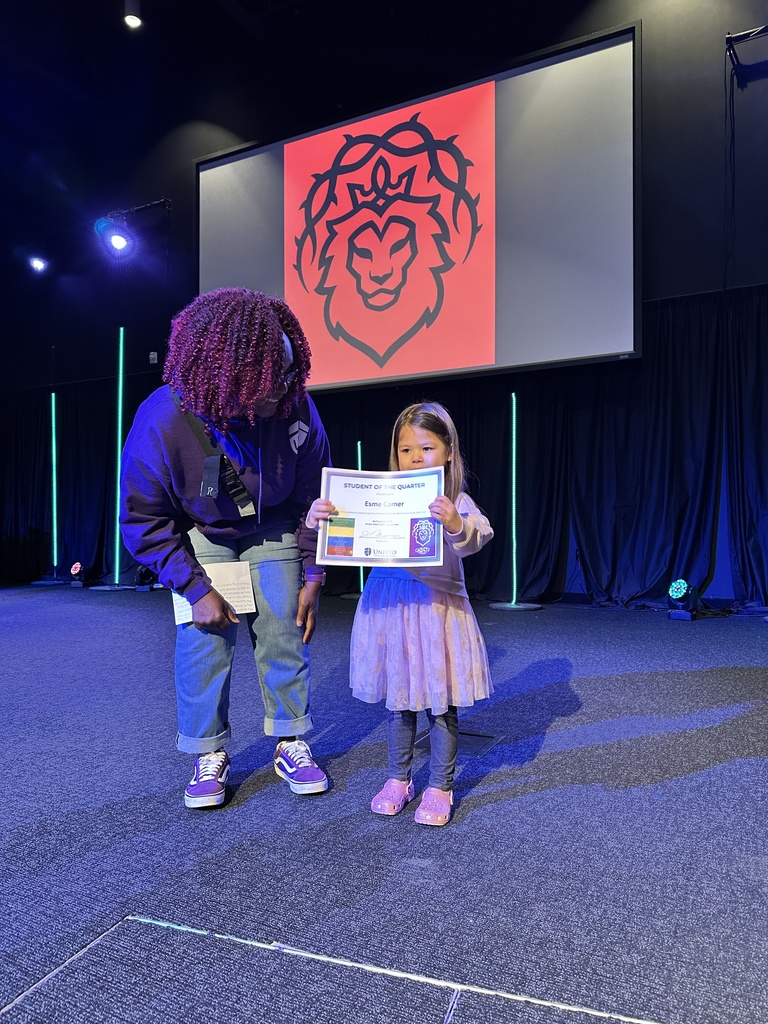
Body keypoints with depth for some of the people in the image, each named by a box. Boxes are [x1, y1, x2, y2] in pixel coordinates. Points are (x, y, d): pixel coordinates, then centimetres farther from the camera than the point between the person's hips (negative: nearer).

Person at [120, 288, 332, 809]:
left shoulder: (295, 407, -25)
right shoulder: (162, 421, -30)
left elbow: (314, 497, -10)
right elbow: (145, 520, -18)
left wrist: (313, 576, -8)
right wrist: (196, 589, -21)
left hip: (272, 528, 2)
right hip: (200, 534, -1)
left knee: (284, 630, -2)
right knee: (203, 635, -7)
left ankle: (291, 743, 16)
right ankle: (209, 755, 13)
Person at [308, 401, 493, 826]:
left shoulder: (456, 501, -4)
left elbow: (476, 537, -22)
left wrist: (456, 525, -44)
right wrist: (318, 517, -23)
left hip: (437, 607, -2)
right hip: (388, 607, 3)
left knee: (441, 702, 6)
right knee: (397, 699, 15)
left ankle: (439, 788, 24)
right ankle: (398, 779, 32)